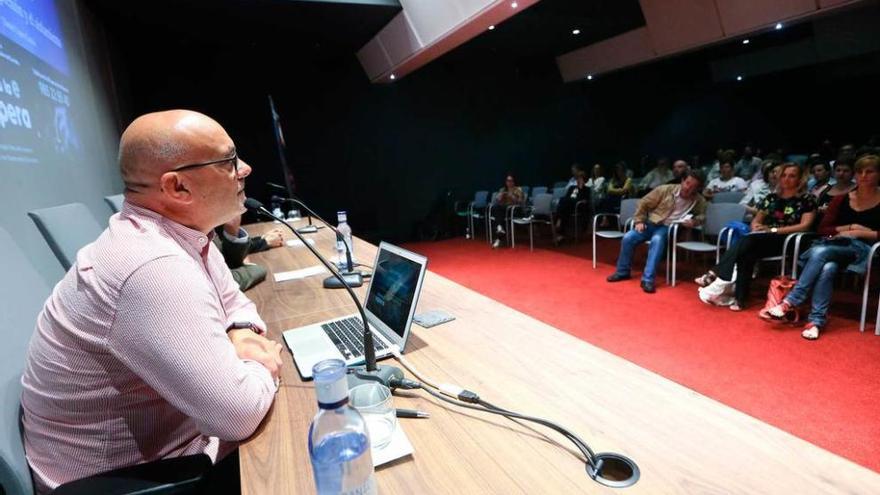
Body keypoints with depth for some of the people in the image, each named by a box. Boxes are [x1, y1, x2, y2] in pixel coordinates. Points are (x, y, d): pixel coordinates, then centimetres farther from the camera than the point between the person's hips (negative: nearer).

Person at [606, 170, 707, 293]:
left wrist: (694, 221, -8)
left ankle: (648, 279, -36)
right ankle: (622, 272, -2)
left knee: (657, 240, -37)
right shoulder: (665, 189, -4)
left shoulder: (698, 201, -1)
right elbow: (643, 203, 2)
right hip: (651, 223, 2)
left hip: (668, 228, -1)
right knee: (628, 238, -22)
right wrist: (639, 221, -7)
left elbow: (702, 215, 15)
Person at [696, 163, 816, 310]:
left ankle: (714, 275, -40)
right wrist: (756, 227, -3)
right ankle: (739, 298, -38)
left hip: (787, 242, -4)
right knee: (746, 254, -34)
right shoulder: (771, 197, 21)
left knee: (748, 240, -36)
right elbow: (756, 220, 21)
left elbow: (805, 226, -3)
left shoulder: (807, 199, 7)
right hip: (760, 240, 4)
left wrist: (774, 230, -14)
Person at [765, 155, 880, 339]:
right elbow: (823, 229, 10)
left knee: (820, 252, -34)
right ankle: (817, 321, -36)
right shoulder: (842, 199, 14)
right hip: (835, 247, 3)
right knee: (827, 268, -33)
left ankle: (790, 301, -35)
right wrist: (850, 227, -3)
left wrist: (859, 233, -10)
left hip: (865, 249, -3)